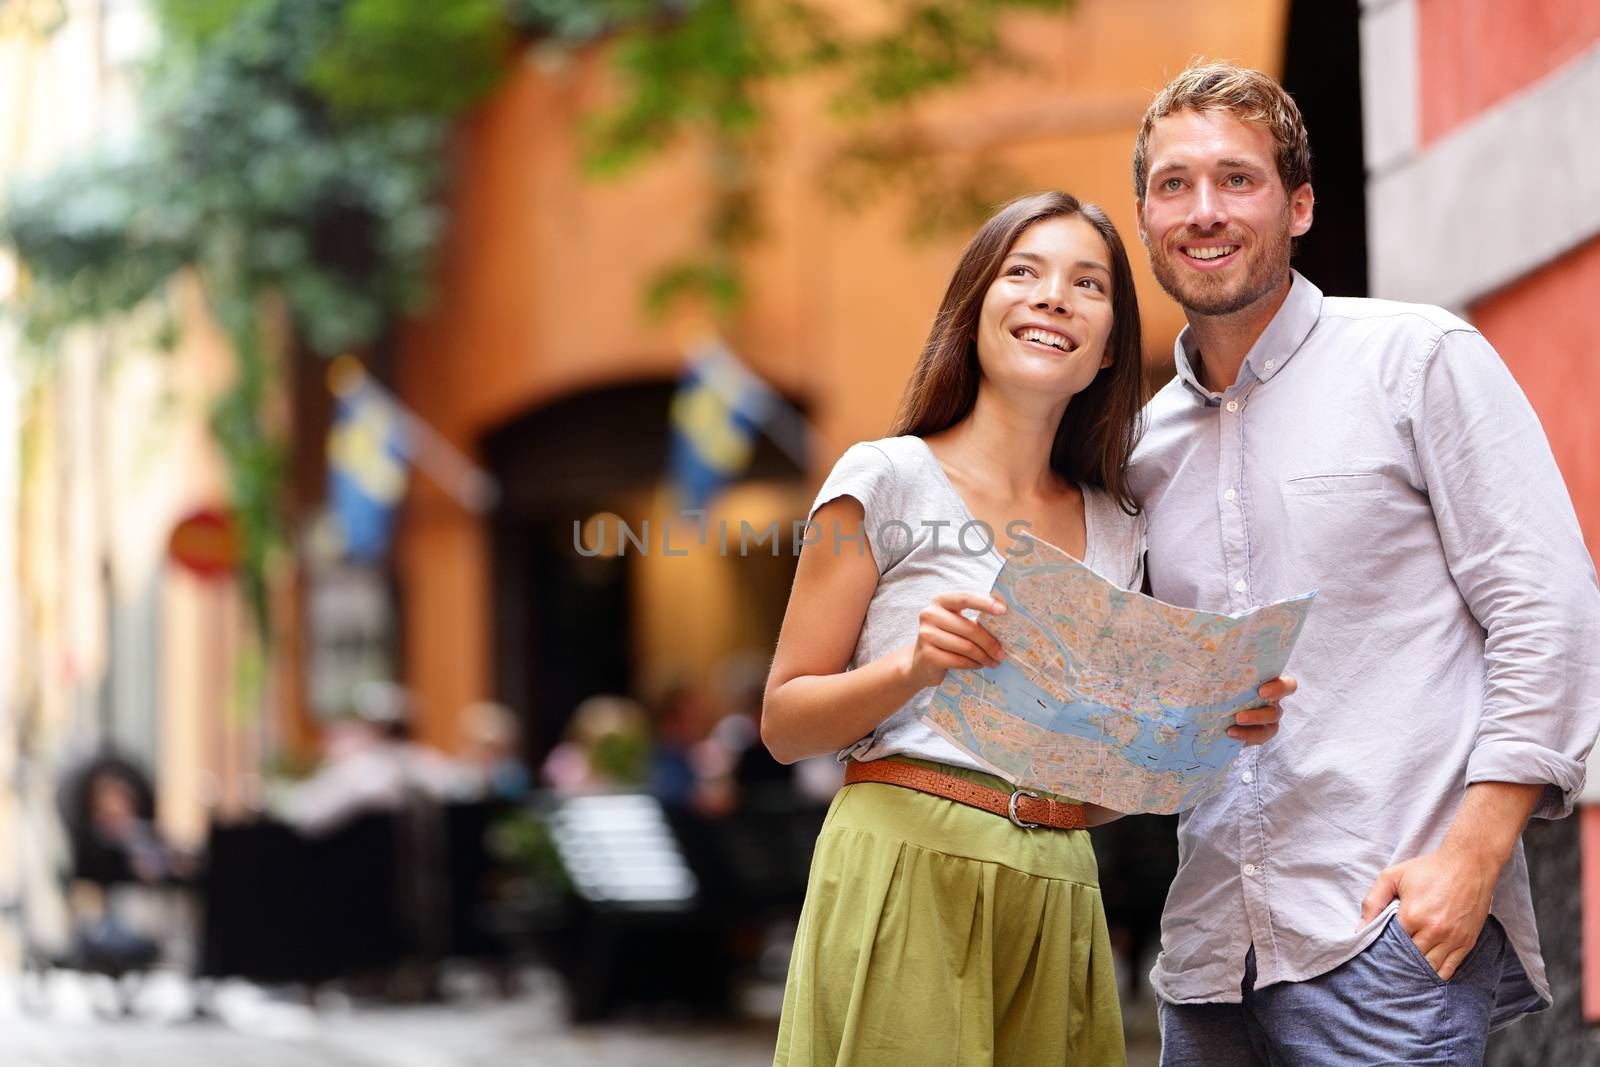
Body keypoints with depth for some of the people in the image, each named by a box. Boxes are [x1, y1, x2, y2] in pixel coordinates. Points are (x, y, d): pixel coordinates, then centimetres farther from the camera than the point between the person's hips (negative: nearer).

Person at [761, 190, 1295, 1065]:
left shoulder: (1115, 532, 14)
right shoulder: (889, 479, -1)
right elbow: (784, 723, -2)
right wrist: (915, 666, -19)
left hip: (1060, 894, 5)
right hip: (906, 876, -4)